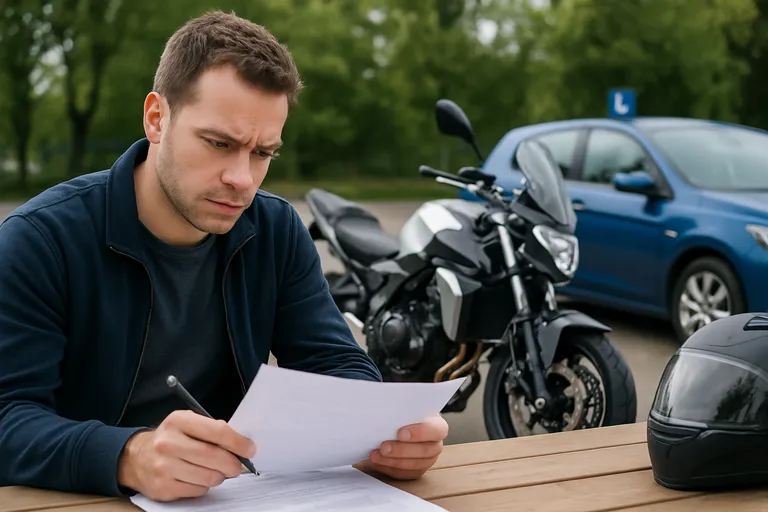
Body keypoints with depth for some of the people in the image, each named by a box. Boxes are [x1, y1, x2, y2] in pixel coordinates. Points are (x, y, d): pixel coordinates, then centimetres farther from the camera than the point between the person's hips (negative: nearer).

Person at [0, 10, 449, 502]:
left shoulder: (278, 233, 1)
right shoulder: (40, 240, -12)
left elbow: (339, 367, -1)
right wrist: (129, 457, -39)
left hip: (236, 493, 3)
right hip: (76, 497, -2)